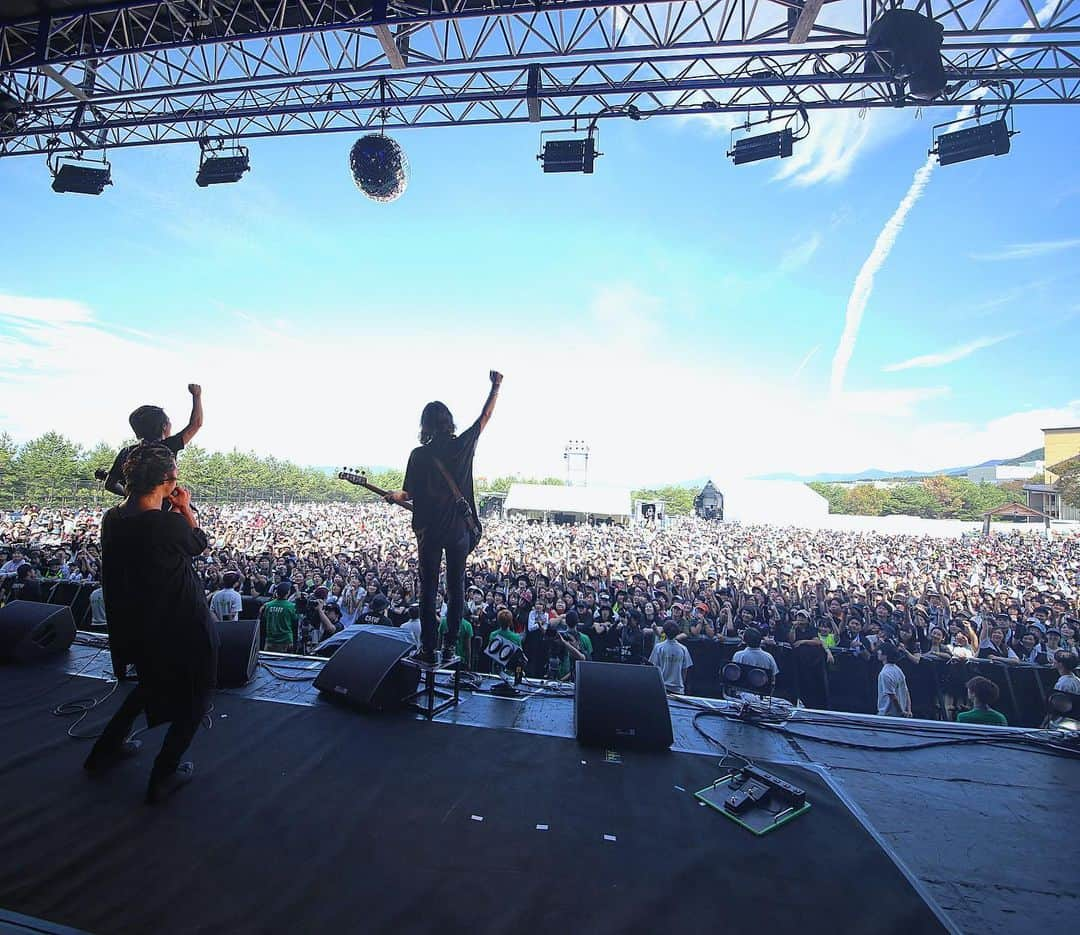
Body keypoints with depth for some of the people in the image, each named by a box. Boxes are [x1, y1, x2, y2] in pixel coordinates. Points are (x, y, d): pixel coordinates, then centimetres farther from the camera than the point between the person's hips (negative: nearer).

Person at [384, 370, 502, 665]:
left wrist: (393, 496, 18)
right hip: (459, 529, 2)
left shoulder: (419, 454, -9)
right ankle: (451, 645, 19)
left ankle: (429, 650, 14)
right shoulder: (463, 445, -6)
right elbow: (485, 417, 8)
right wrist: (496, 386, 19)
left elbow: (408, 495, -5)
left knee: (428, 589, 9)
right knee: (456, 587, 14)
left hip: (429, 531, -1)